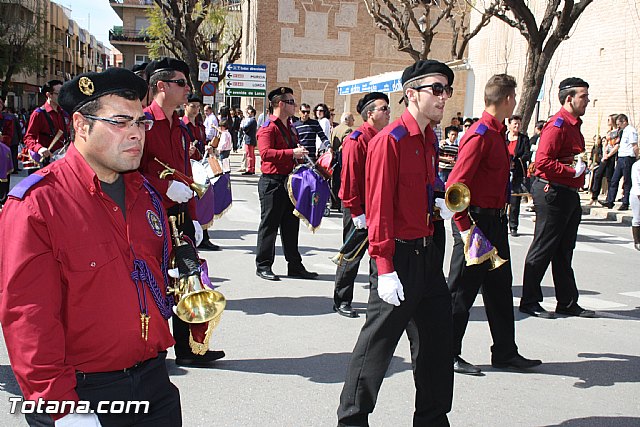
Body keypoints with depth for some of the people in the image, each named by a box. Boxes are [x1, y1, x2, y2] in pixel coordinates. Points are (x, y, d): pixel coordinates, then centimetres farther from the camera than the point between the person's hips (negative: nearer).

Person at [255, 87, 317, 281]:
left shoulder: (289, 127, 19)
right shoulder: (268, 127, -11)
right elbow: (265, 153, -25)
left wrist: (300, 153, 11)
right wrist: (291, 153, -29)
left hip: (289, 182, 9)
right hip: (272, 182, -9)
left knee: (291, 225, 12)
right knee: (269, 225, -1)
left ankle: (295, 266, 19)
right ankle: (263, 266, 8)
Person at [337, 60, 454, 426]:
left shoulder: (430, 140, 12)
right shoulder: (390, 141, -15)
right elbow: (379, 208, -19)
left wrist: (440, 204, 10)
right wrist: (385, 270, -21)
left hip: (427, 251, 9)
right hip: (399, 256, -9)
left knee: (439, 338, 14)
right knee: (379, 341, 1)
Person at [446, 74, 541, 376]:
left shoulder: (497, 133, 11)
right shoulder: (480, 134, -19)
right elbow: (455, 185, -25)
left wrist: (499, 217, 18)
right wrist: (465, 228, -25)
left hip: (495, 221, 10)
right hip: (477, 221, -10)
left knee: (500, 288, 16)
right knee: (462, 291, 1)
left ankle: (505, 353, 27)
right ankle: (448, 354, 14)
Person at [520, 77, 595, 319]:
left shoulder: (573, 125, 17)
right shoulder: (557, 125, -14)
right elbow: (543, 162, -24)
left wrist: (583, 165, 11)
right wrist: (573, 171, -21)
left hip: (569, 195, 10)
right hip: (552, 193, -10)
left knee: (563, 252, 14)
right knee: (543, 249, -2)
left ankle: (568, 303, 22)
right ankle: (529, 302, 7)